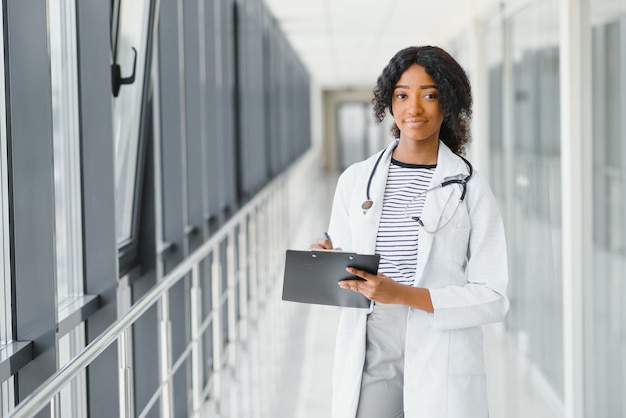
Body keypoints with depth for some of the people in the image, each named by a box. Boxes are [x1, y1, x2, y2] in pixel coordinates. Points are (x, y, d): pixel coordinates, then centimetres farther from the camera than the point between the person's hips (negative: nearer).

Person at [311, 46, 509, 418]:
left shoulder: (469, 188, -4)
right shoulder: (355, 180, 6)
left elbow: (493, 297, -7)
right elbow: (342, 277, 13)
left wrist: (404, 294, -18)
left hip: (441, 370, -2)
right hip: (367, 361, 2)